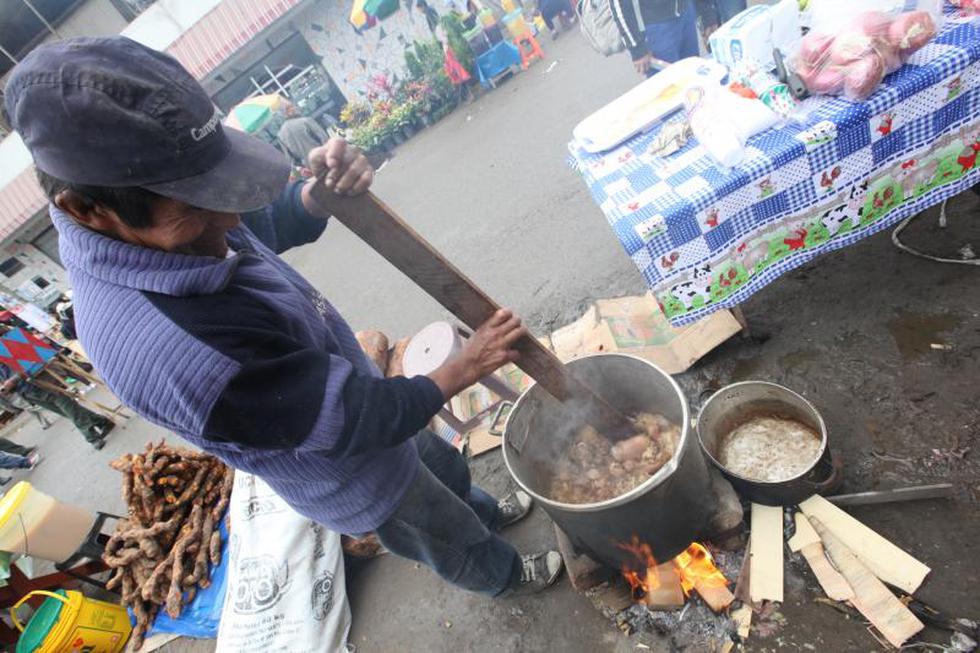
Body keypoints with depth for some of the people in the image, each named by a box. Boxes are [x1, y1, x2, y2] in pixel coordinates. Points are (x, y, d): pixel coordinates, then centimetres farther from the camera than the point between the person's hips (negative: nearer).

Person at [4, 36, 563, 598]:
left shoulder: (155, 221, -19)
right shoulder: (170, 347, -44)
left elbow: (273, 224, -1)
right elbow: (353, 421, -34)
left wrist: (324, 191, -24)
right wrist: (465, 367, -20)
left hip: (367, 408, 7)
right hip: (358, 482, -6)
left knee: (447, 467, 34)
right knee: (450, 537, 25)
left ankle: (486, 513, 65)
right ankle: (499, 574, 57)